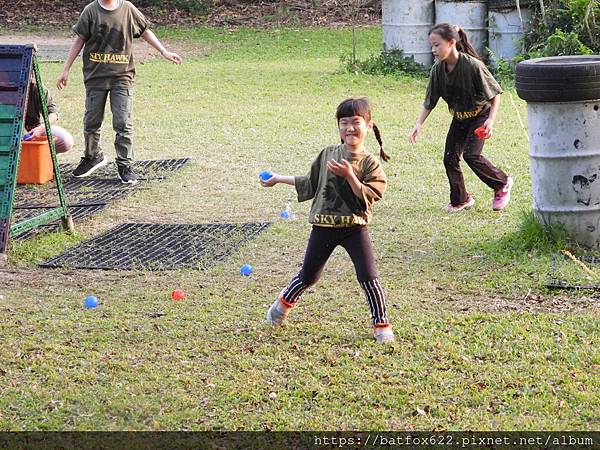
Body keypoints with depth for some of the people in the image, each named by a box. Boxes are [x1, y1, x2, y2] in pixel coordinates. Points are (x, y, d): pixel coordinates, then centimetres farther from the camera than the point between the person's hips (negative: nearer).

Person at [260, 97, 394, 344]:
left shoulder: (370, 164, -8)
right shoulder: (328, 154, 2)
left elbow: (367, 198, -16)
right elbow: (310, 183, 16)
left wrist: (349, 175, -25)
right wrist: (279, 179, 19)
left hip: (355, 228, -2)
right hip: (324, 226, 2)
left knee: (368, 277, -9)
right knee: (308, 275, 15)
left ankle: (381, 324, 6)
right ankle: (284, 303, 42)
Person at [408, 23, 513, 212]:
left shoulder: (472, 65, -29)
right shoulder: (438, 69, -13)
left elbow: (495, 94, -20)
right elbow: (429, 102, -4)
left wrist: (491, 120, -28)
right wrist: (418, 124, -16)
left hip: (480, 115, -6)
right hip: (459, 118, 6)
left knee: (471, 154, -19)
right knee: (450, 158, -1)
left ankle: (502, 184, 4)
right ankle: (460, 200, 19)